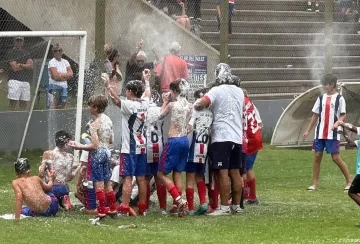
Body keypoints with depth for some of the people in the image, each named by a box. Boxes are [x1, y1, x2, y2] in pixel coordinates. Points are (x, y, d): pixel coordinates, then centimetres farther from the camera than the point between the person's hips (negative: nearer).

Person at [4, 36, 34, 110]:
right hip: (15, 81, -6)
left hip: (26, 81, 6)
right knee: (12, 103, -10)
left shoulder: (26, 53, 18)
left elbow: (31, 66, 5)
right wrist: (26, 65, 1)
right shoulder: (10, 53, 1)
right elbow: (15, 68, -10)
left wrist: (20, 65, -8)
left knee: (24, 104, 5)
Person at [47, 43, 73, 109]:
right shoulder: (52, 62, -5)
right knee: (53, 106, -13)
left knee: (62, 105, 7)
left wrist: (60, 74, -10)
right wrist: (65, 76, -6)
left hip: (64, 86, 6)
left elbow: (71, 74, 2)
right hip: (54, 86, -6)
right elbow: (55, 76, -16)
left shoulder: (65, 62, 13)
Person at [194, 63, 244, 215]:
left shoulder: (217, 91, -9)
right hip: (237, 137, 7)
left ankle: (224, 207, -9)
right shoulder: (239, 92, 12)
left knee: (222, 173, -7)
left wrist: (196, 105, 0)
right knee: (235, 172, 11)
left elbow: (200, 104, -21)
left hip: (221, 137, -7)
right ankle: (236, 205, 15)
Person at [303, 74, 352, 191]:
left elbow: (343, 115, -3)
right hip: (320, 133, 5)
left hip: (333, 134, -5)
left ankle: (349, 182, 5)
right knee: (317, 156, 2)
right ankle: (315, 184, 8)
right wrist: (308, 130, 11)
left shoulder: (339, 98, -2)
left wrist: (337, 122, -23)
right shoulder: (321, 98, 11)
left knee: (336, 158, -6)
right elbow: (315, 115, 14)